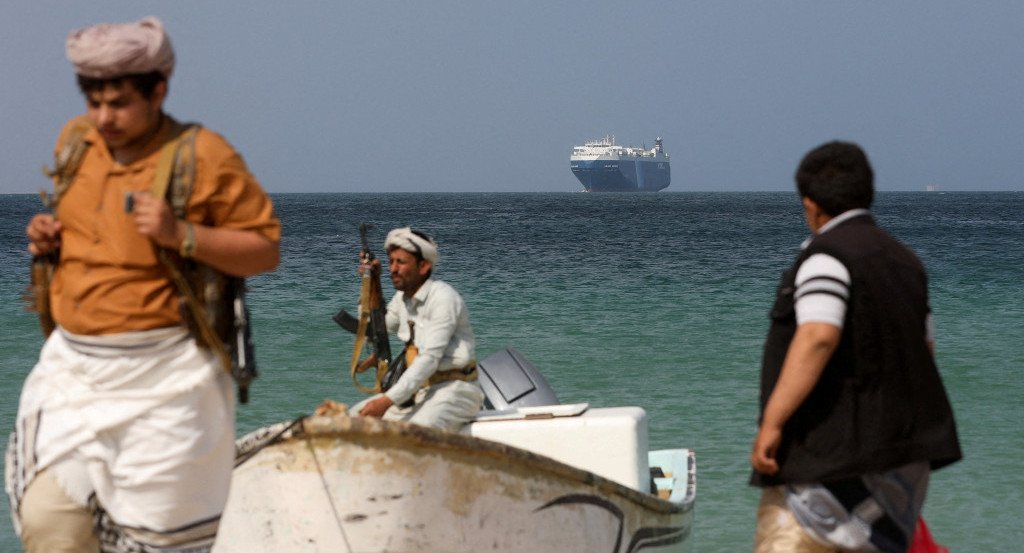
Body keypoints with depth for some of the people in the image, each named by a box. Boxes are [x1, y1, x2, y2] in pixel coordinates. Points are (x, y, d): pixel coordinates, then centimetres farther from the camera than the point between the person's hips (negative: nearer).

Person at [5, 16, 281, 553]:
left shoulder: (204, 156, -9)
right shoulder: (75, 140, 9)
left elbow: (266, 250, -7)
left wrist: (181, 236, -21)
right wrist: (47, 235, 6)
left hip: (162, 375, -5)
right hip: (70, 367, 5)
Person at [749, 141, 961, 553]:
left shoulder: (827, 256, -11)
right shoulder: (904, 261, 15)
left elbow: (818, 338, -26)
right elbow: (923, 350, 20)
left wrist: (771, 423, -26)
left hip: (831, 458, -9)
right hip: (897, 455, 9)